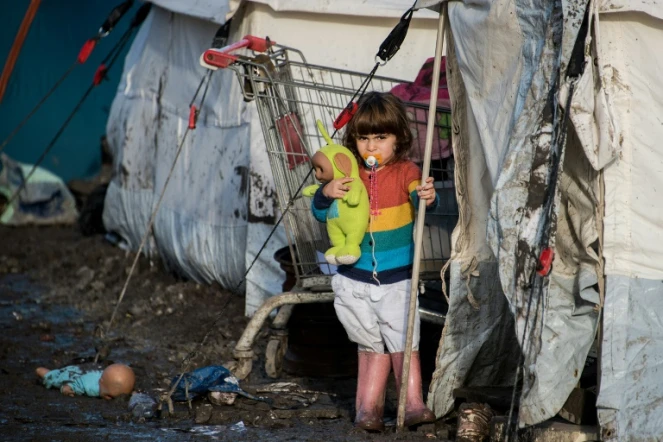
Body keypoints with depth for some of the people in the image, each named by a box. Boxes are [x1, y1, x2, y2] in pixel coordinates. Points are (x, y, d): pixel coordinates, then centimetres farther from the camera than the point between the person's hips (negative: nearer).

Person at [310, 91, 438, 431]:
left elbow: (419, 196, -24)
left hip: (396, 279, -2)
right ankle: (368, 409, 16)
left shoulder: (404, 172, -6)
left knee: (403, 344, -5)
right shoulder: (348, 175, 0)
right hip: (354, 279, 2)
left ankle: (413, 405, 0)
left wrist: (427, 197, -48)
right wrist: (326, 193, -17)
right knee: (371, 347, 11)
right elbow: (320, 214, 4)